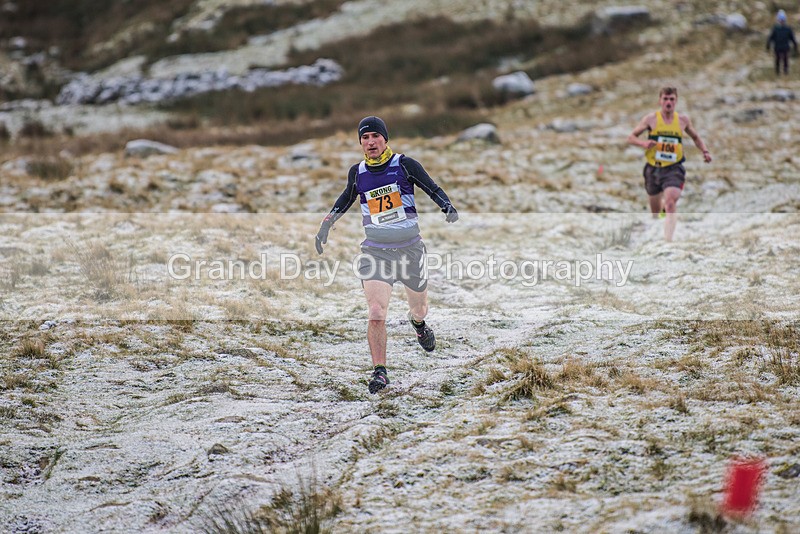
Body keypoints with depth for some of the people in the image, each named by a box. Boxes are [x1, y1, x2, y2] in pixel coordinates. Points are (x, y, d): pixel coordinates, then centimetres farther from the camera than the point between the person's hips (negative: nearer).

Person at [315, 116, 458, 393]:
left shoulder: (405, 165, -6)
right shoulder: (357, 172, 3)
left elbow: (433, 189, -1)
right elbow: (347, 198, 24)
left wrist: (448, 208, -18)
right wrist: (328, 222, 20)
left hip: (410, 248, 0)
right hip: (375, 252, 1)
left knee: (419, 308, 18)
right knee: (376, 315, -16)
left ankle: (418, 322, 56)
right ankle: (379, 371, -7)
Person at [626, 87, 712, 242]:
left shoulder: (683, 120, 2)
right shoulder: (651, 119, -3)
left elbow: (695, 137, 20)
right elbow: (631, 137, 0)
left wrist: (705, 151, 3)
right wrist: (643, 143, -20)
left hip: (674, 169, -1)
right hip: (653, 169, 1)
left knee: (671, 202, -24)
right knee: (655, 208, 14)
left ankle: (668, 239, -28)